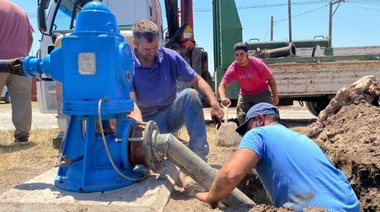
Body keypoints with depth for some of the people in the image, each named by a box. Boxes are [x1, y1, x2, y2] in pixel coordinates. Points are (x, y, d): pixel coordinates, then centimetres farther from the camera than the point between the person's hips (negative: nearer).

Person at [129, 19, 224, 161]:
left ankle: (198, 155, -22)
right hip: (149, 121, -2)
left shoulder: (170, 57, -9)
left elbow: (197, 81, -8)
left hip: (172, 113, 3)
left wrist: (214, 104, -26)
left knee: (191, 95, -29)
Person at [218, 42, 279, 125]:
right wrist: (223, 98, -52)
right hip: (245, 95, 2)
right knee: (242, 119, 3)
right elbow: (222, 85, -31)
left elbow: (270, 78, -11)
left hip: (262, 93, -2)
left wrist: (275, 96, -6)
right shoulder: (233, 69, -23)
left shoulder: (258, 63, -25)